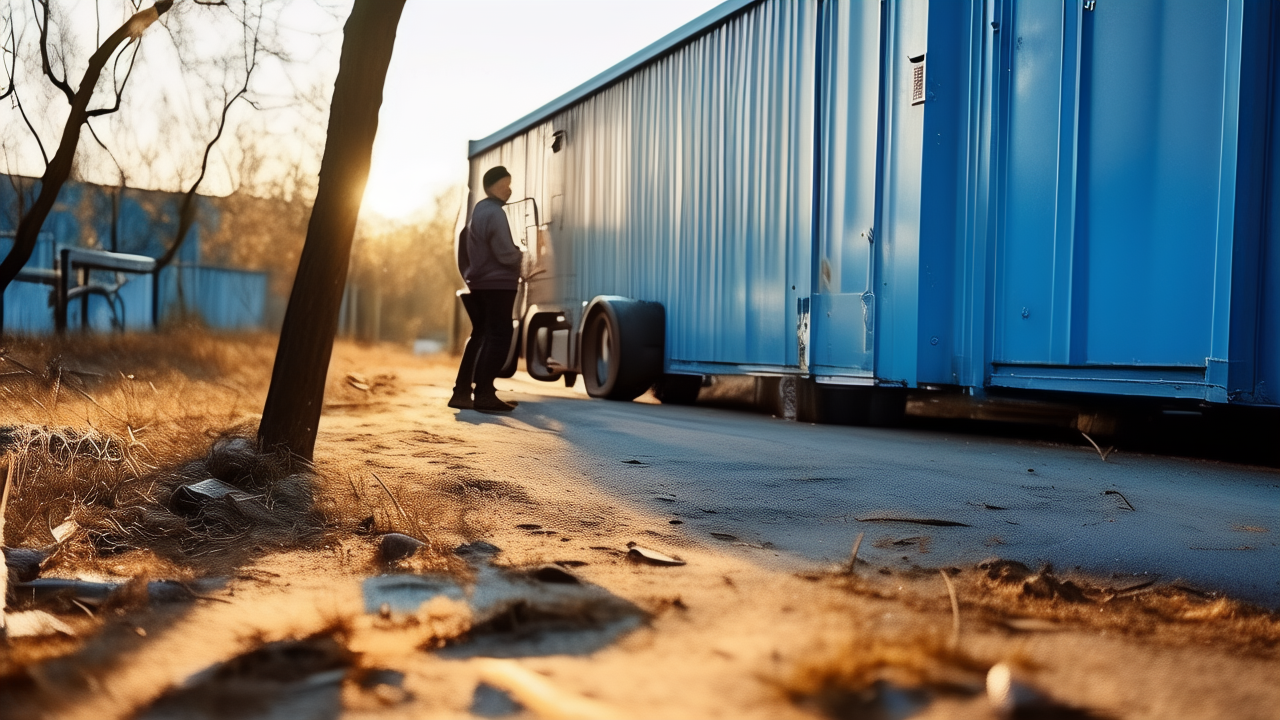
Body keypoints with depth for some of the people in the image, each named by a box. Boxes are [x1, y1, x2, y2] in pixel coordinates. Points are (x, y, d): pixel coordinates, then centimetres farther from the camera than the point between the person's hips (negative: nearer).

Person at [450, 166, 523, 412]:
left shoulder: (478, 211, 19)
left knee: (480, 336, 13)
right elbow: (505, 254, -18)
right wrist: (520, 256, 1)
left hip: (481, 282, 10)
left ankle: (462, 392, 13)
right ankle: (484, 394, -11)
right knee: (499, 337, -8)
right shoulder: (495, 213, -13)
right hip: (498, 283, -10)